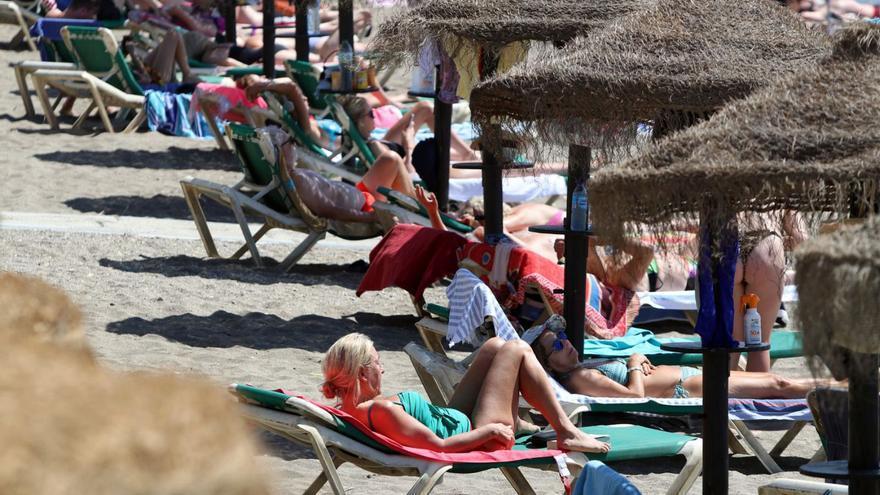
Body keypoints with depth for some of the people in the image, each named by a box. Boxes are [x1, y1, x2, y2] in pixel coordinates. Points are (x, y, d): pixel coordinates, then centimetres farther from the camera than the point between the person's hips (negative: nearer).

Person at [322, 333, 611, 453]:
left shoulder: (349, 410, -6)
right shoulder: (381, 411, -34)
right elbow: (439, 446, -32)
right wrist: (490, 431, -22)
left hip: (456, 422, 10)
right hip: (480, 441, -10)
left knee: (495, 347, 18)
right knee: (516, 351, 1)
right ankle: (566, 432, 10)